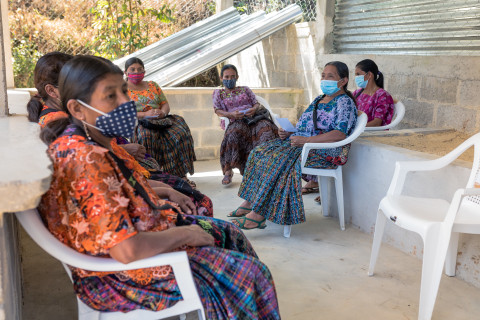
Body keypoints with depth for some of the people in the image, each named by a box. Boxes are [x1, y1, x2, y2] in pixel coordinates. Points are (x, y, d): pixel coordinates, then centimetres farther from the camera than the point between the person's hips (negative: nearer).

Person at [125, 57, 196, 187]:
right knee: (147, 133, -39)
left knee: (178, 130, -25)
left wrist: (162, 112, -8)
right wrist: (144, 114, -17)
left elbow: (165, 104, 17)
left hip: (160, 120, 4)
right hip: (137, 123, -4)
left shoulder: (152, 85, 24)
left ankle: (180, 174, -23)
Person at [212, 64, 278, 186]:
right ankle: (228, 170, -34)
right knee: (234, 132, -39)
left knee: (266, 127, -34)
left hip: (252, 118, 2)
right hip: (235, 121, -2)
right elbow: (218, 111, 9)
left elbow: (257, 103, 19)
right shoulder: (218, 93, 24)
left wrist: (254, 109, -8)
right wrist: (231, 114, -12)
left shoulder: (245, 89, 30)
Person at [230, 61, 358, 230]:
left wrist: (306, 140, -25)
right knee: (260, 151, -6)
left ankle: (258, 214, -30)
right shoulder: (319, 99, 22)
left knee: (279, 160, -31)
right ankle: (249, 203, -9)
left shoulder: (344, 102, -6)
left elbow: (340, 134, -20)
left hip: (324, 152, -9)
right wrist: (289, 133, 5)